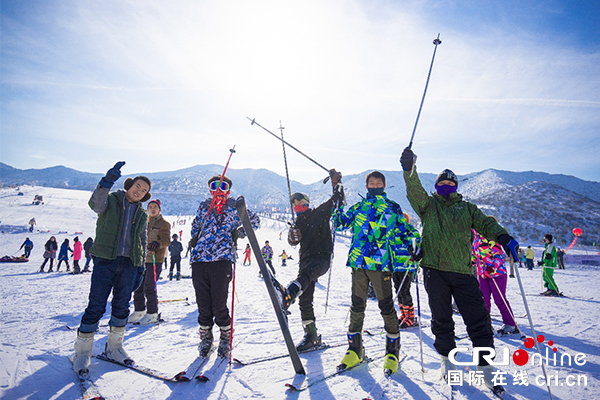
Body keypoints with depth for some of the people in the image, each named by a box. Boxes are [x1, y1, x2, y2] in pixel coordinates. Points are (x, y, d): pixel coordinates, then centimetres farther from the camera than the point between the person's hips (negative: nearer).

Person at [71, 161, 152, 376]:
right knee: (96, 306, -4)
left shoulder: (142, 214, 16)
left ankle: (114, 347, 24)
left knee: (121, 307, 9)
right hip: (105, 261, -4)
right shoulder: (111, 200, 4)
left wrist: (141, 267, 13)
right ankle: (82, 352, 12)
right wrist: (107, 182, -37)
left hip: (129, 264, 4)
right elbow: (95, 204, -21)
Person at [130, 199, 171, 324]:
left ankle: (152, 314, 2)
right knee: (138, 286, 10)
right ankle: (139, 311, 24)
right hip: (143, 259, 7)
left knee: (149, 287, -9)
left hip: (155, 260, -7)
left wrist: (157, 244, -33)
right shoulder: (146, 223, 19)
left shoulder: (164, 223, -2)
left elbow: (166, 240, -14)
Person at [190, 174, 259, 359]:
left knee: (219, 305, -3)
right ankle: (205, 338, 28)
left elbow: (255, 220, 19)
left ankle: (226, 338, 20)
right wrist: (194, 238, 16)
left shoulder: (235, 207, 9)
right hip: (199, 260, 3)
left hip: (222, 259, -3)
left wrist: (241, 231, 3)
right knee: (203, 305, 6)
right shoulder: (204, 206, 17)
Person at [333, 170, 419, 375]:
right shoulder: (358, 207, 17)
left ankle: (392, 351, 18)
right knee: (357, 306, 8)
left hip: (381, 263, -2)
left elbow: (405, 231, 13)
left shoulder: (393, 208, 11)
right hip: (358, 262, 3)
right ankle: (355, 349, 22)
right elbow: (340, 223, 13)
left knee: (386, 306, -1)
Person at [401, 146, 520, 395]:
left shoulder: (467, 208, 18)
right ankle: (447, 360, 27)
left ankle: (486, 368, 15)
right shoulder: (428, 205, 11)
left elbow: (486, 224, 5)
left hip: (463, 272, 2)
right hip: (434, 270, -1)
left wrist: (503, 238, -16)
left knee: (478, 320, 0)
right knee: (441, 319, 8)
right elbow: (415, 192, -8)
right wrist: (409, 171, -27)